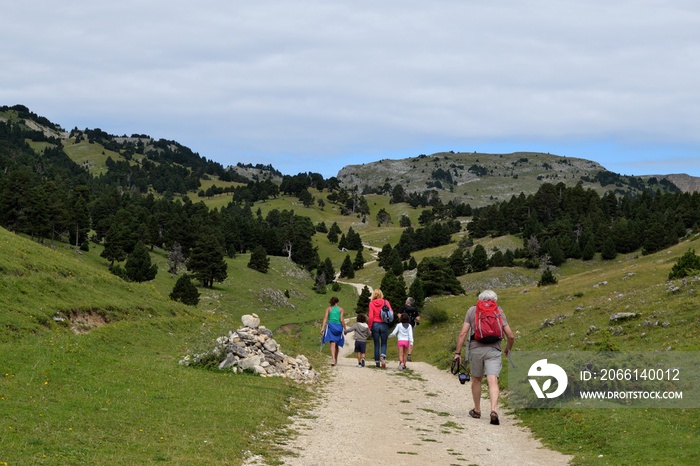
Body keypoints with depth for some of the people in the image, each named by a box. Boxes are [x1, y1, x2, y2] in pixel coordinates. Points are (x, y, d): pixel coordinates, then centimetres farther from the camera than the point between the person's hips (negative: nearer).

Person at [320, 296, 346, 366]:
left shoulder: (328, 309, 7)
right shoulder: (340, 309, 6)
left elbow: (325, 318, -3)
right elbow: (342, 320, -2)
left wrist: (323, 328, -8)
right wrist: (345, 329, 5)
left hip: (331, 326, -1)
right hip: (339, 326, 1)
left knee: (333, 343, -12)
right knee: (337, 344, 16)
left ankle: (333, 358, -33)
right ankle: (336, 360, 28)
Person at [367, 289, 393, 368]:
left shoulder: (371, 303, -4)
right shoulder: (386, 302, -2)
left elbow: (370, 316, -8)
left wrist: (369, 326, 1)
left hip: (375, 325, 0)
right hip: (384, 325, 0)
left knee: (376, 344, 9)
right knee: (384, 344, 9)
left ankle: (377, 362, 9)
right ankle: (383, 356, -18)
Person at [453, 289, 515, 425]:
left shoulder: (472, 310, 10)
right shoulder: (499, 311, 11)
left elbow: (463, 334, 2)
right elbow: (511, 336, 8)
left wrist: (457, 353, 4)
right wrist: (508, 349, 27)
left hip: (476, 348, 1)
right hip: (493, 349, -1)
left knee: (476, 379, 18)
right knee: (493, 381, -8)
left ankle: (477, 410, 29)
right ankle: (494, 410, -27)